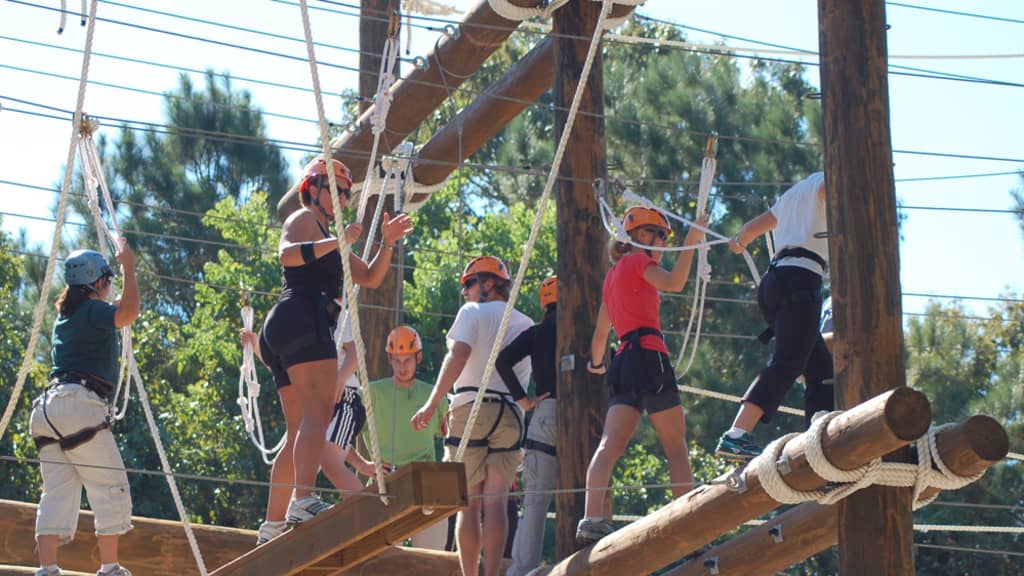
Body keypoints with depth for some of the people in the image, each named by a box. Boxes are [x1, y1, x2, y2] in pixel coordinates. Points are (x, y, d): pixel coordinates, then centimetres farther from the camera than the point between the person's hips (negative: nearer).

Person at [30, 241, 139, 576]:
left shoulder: (65, 316, 24)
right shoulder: (94, 311, -1)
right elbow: (127, 315, -20)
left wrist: (114, 304, 51)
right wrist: (128, 268, -11)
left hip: (49, 408, 8)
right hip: (81, 405, -8)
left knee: (57, 494, 0)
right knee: (111, 490, -4)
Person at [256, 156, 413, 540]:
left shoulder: (327, 239, 33)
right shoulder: (303, 220, 3)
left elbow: (370, 278, 30)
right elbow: (287, 254, -20)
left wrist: (387, 244, 16)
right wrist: (337, 241, -27)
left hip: (283, 334, 11)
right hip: (301, 318, -11)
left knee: (300, 431, 8)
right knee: (319, 412, -24)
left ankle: (273, 524, 5)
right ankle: (304, 500, -41)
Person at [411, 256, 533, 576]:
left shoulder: (473, 312, 2)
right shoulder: (526, 324, 17)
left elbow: (458, 355, -11)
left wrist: (432, 404, -14)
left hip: (472, 408, -3)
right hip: (511, 415, 3)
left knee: (469, 503, -2)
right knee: (495, 502, -1)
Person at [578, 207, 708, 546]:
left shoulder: (613, 276, 26)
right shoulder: (638, 261, 3)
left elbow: (600, 334, 32)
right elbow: (674, 283, -17)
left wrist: (596, 364, 48)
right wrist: (691, 243, -14)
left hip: (623, 361, 7)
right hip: (648, 353, -7)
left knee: (610, 445, -10)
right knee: (676, 447, -2)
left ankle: (592, 520, -27)